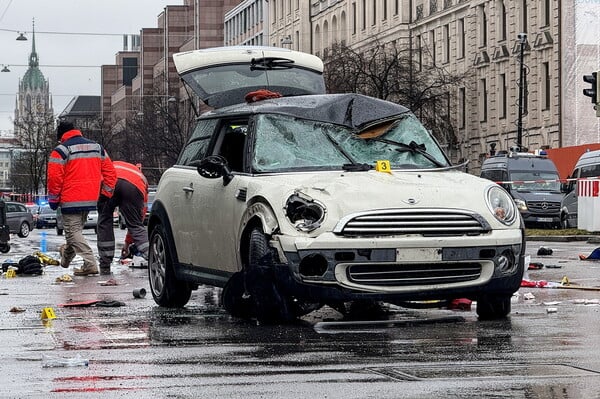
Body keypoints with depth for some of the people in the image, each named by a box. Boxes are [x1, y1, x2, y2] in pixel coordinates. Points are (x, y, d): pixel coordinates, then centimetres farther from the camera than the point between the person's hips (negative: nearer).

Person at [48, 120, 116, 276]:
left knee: (73, 231, -2)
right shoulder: (97, 147, 11)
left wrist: (53, 199, -3)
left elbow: (54, 177, -13)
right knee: (77, 228, 23)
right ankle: (67, 256, 43)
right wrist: (105, 193, 15)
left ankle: (90, 264, -14)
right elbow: (110, 172, 11)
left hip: (71, 199, -7)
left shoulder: (61, 150, -9)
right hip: (91, 199, 7)